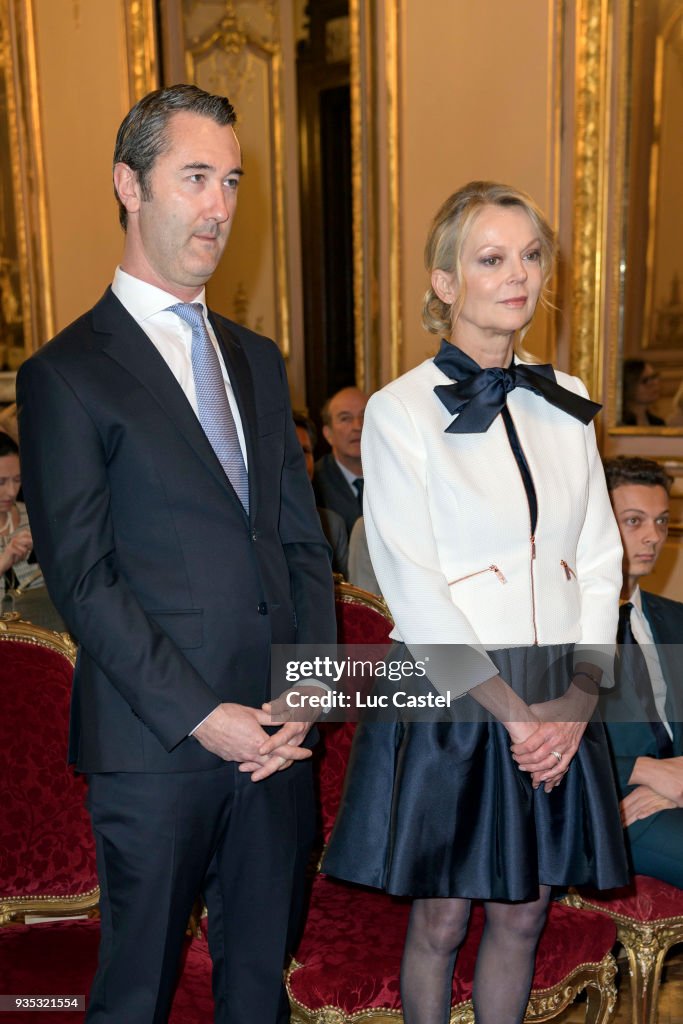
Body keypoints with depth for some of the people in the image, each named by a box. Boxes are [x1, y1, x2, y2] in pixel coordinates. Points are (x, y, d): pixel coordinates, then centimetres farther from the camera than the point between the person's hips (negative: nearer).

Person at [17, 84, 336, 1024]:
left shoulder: (256, 360, 13)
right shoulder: (66, 374, -5)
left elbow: (304, 541, 11)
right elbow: (82, 577, -10)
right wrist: (200, 716, -14)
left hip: (278, 732, 5)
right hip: (154, 744, -5)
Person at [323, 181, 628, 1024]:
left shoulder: (566, 404, 8)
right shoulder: (400, 411, -7)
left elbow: (600, 559, 6)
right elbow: (412, 587, -12)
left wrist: (577, 699, -5)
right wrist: (510, 710, -13)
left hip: (558, 706, 4)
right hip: (449, 700, -4)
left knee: (522, 916, 16)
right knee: (439, 923, 11)